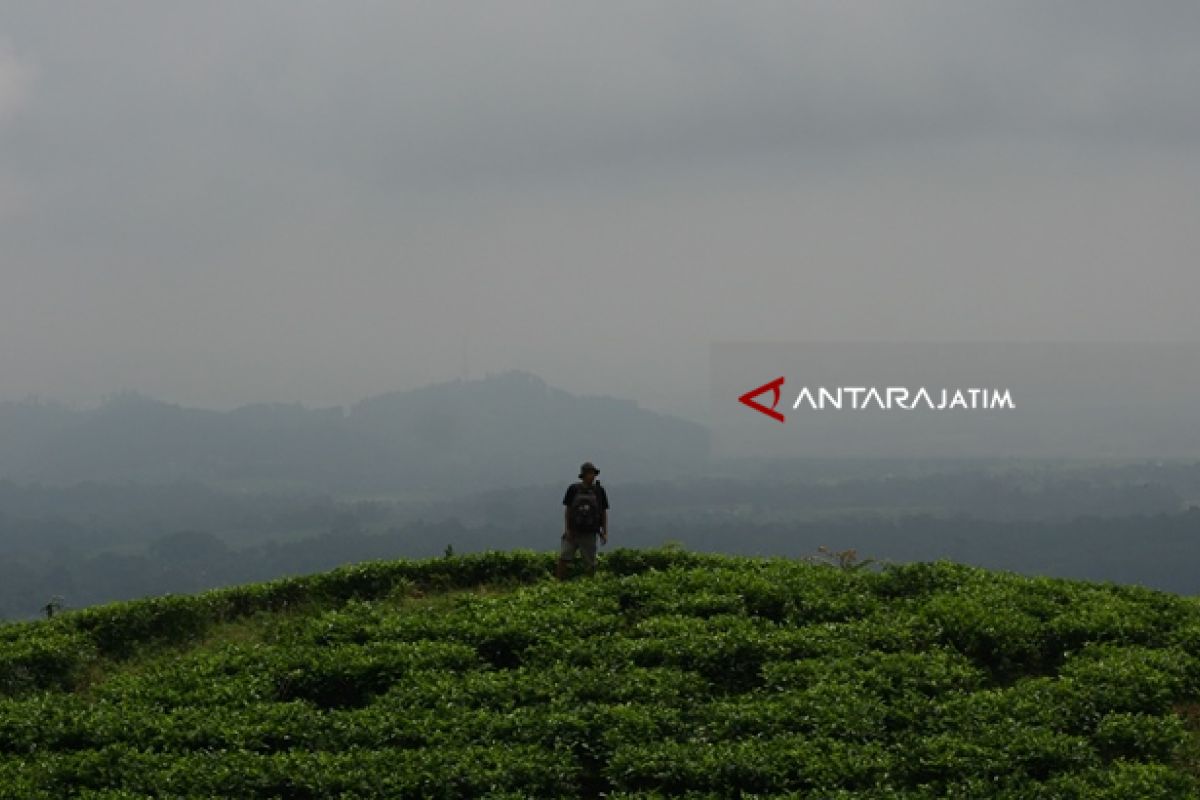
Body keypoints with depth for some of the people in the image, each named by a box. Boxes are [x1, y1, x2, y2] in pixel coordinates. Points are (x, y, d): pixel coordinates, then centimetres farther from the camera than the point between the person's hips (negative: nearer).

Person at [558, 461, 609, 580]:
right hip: (573, 533, 0)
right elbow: (567, 510, 4)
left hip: (589, 534, 0)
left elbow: (604, 513, 7)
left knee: (590, 564, 2)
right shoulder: (573, 489, 1)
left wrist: (605, 533, 2)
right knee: (563, 559, -9)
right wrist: (567, 529, -5)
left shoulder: (599, 491, 3)